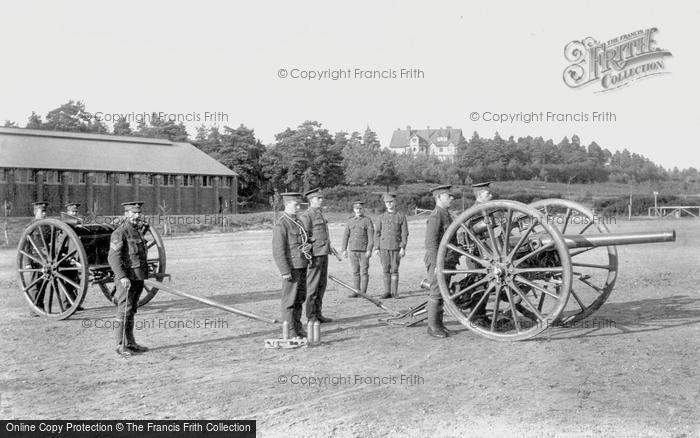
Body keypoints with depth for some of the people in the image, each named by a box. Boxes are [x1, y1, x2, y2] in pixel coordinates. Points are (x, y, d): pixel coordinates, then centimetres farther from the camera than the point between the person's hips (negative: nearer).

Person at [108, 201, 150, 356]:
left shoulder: (137, 231, 17)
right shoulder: (119, 233, -11)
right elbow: (113, 257, -18)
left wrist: (145, 274, 23)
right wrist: (122, 277, -26)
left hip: (138, 278, 9)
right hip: (127, 279, -9)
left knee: (131, 312, 13)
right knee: (124, 312, -6)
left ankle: (130, 343, 20)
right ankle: (121, 346, -1)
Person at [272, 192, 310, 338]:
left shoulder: (298, 222, 15)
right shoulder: (281, 225, -12)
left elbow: (305, 241, 23)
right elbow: (278, 251, -16)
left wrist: (308, 246, -2)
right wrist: (285, 271, -20)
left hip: (302, 266, 8)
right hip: (291, 267, -8)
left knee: (300, 298, 13)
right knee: (289, 300, -2)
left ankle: (297, 327, 23)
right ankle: (290, 331, 3)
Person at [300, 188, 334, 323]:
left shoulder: (320, 214, 17)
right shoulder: (306, 216, -12)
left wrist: (329, 247, 22)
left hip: (323, 253, 9)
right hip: (314, 255, -9)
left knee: (322, 285, 12)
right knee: (312, 286, -2)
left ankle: (318, 314, 20)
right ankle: (311, 317, 5)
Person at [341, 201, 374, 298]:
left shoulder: (368, 221, -2)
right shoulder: (350, 221, 9)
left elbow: (371, 237, -8)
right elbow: (346, 236, 9)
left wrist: (369, 250, -16)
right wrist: (344, 250, 2)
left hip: (364, 250, -4)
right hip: (353, 250, 4)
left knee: (364, 271, -2)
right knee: (355, 272, 7)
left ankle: (363, 292, 3)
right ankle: (356, 291, 13)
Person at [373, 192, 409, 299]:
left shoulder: (401, 216, 2)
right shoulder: (381, 217, 8)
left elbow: (404, 233, -1)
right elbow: (377, 233, 7)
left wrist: (403, 248, -10)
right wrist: (376, 248, 0)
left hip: (396, 247, -2)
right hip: (383, 247, 2)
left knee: (394, 270, -1)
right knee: (386, 270, 3)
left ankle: (394, 292, 7)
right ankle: (387, 292, 8)